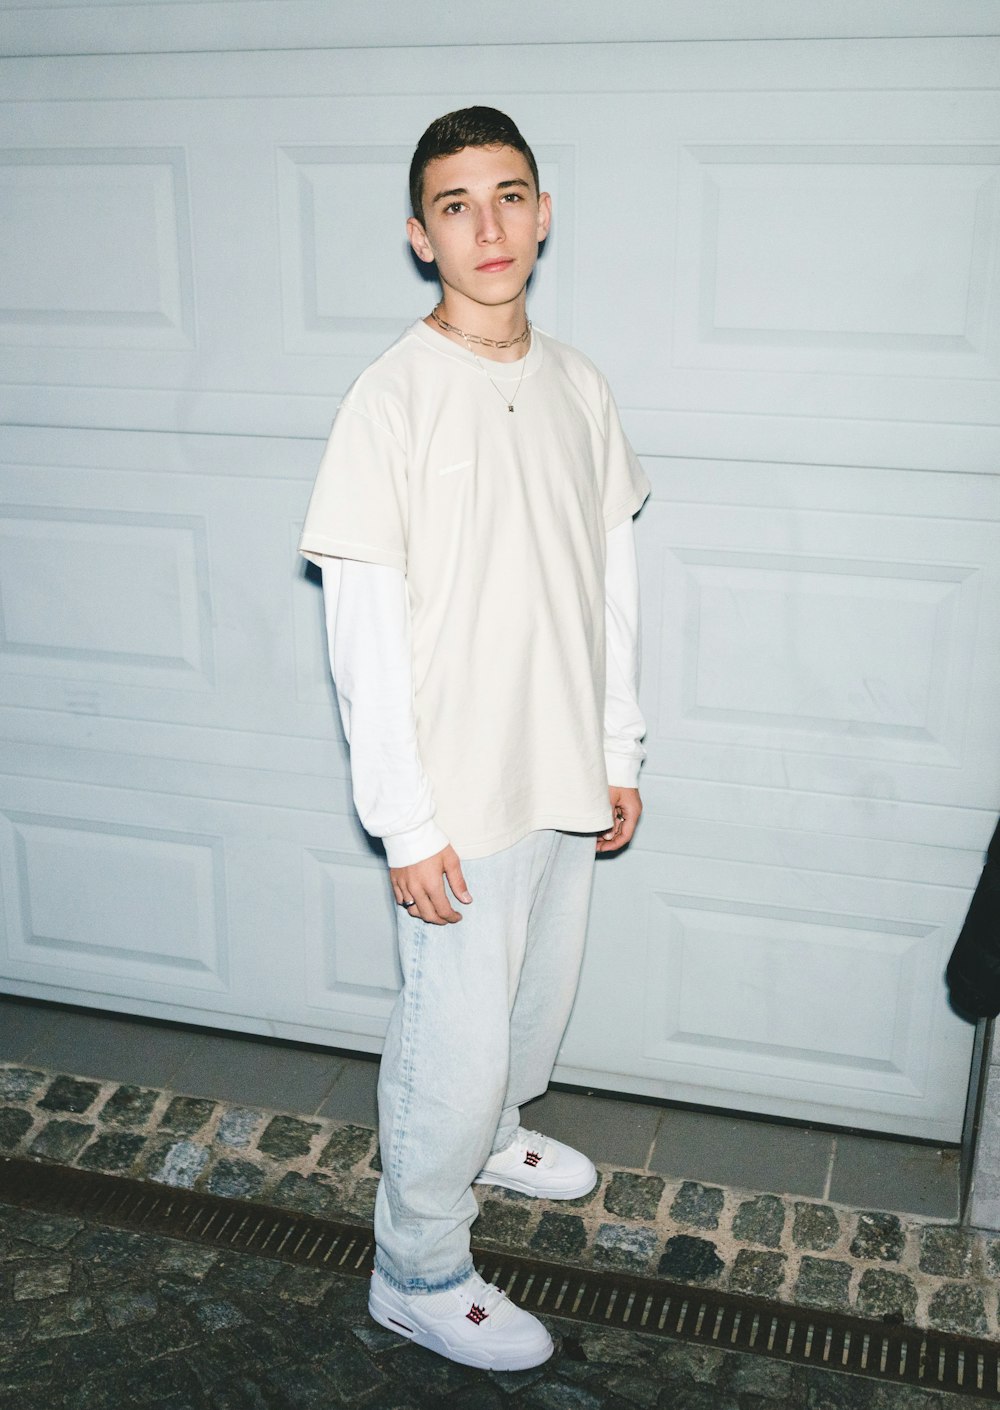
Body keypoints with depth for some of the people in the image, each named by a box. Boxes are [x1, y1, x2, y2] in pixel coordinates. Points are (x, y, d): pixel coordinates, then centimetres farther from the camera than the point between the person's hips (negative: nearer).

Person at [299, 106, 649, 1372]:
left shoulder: (576, 387, 3)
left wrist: (618, 752, 11)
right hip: (459, 796, -6)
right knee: (455, 1041, 6)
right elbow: (363, 629, -16)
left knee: (540, 995, 24)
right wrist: (404, 823, -16)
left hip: (565, 780, 6)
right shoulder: (392, 401, -16)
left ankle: (491, 1135, 53)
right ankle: (418, 1276, 28)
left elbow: (612, 582, 10)